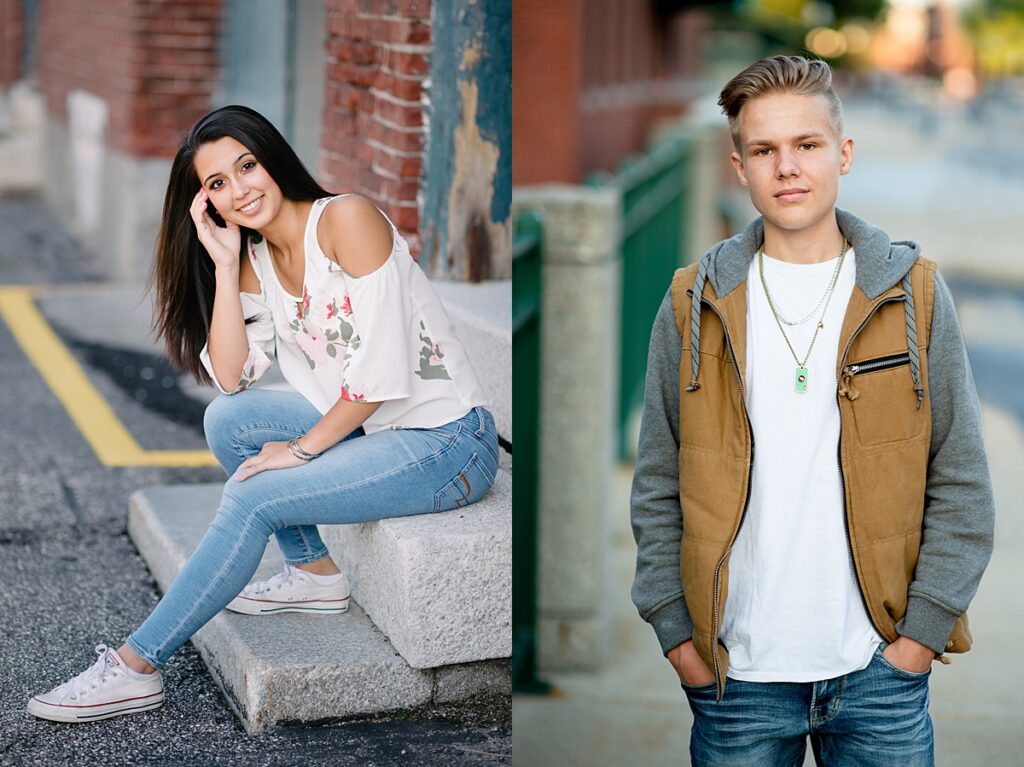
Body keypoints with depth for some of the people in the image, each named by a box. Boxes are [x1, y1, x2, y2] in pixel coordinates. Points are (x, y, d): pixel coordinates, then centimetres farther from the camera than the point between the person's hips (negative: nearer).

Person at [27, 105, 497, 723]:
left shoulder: (346, 218, -16)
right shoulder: (257, 261, 7)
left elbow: (383, 368, -20)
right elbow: (232, 376, -4)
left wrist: (303, 448, -12)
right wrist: (224, 264, -9)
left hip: (448, 440, -8)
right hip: (367, 425, 8)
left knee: (254, 498, -17)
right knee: (228, 421, -1)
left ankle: (136, 667, -8)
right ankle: (317, 574, 10)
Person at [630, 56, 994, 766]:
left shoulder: (914, 295, 1)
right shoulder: (694, 306, 3)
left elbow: (962, 486, 3)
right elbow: (657, 488, 6)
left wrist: (924, 628, -4)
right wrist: (676, 630, -1)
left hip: (881, 670, 0)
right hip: (734, 672, 0)